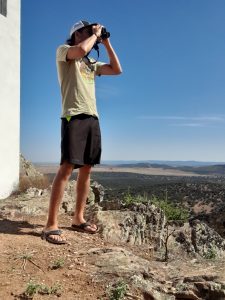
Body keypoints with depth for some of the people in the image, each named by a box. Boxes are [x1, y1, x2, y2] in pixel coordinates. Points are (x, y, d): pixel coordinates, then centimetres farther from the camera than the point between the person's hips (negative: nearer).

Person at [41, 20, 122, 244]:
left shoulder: (91, 64, 26)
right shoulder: (63, 51, 6)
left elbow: (117, 70, 22)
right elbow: (82, 50, -16)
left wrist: (106, 43, 21)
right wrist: (96, 33, 2)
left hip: (92, 118, 7)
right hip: (74, 116, -7)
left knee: (86, 169, 4)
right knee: (67, 167, -16)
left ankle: (78, 218, 12)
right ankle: (51, 225, -14)